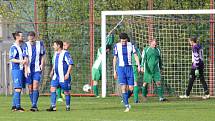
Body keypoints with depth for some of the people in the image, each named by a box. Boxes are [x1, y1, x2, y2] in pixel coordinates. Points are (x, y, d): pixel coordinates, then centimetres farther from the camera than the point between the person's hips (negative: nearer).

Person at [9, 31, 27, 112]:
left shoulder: (21, 48, 17)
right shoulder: (13, 47, -10)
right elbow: (11, 59, -17)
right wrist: (21, 61, -25)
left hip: (21, 70, 9)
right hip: (16, 70, -9)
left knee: (17, 89, 9)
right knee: (18, 88, -12)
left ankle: (14, 106, 12)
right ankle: (17, 106, -13)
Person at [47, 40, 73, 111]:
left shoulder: (65, 54, -13)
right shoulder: (56, 53, 12)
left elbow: (70, 64, -16)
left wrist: (67, 73, -21)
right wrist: (52, 71, 20)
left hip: (63, 77, -7)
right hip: (56, 76, 7)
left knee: (66, 92, 3)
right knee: (52, 89, -6)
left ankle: (68, 106, 17)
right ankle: (53, 106, -7)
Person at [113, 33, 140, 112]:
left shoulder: (131, 45, 3)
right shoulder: (117, 46, 1)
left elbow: (135, 55, -1)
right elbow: (114, 59, 7)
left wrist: (138, 65, -17)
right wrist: (114, 71, 5)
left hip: (129, 68, 1)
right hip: (120, 68, -1)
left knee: (131, 88, -3)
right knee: (123, 87, -12)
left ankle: (125, 99, 26)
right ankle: (127, 106, -9)